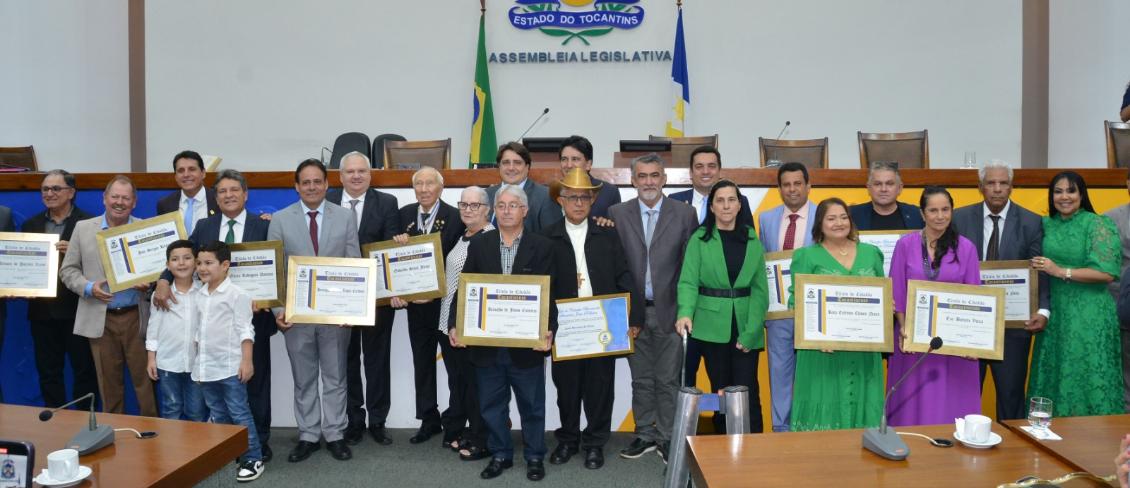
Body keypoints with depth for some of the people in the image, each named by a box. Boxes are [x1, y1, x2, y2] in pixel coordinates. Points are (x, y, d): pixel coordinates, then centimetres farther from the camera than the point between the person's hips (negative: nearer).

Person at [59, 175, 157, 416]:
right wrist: (88, 288, -10)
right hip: (100, 319, 1)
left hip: (137, 317, -1)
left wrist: (150, 284, -13)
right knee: (109, 383, 9)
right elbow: (68, 269, 7)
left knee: (144, 379, 3)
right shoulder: (83, 228, 5)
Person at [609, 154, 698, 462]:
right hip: (634, 310, 2)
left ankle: (667, 438, 20)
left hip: (669, 309, -1)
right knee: (641, 379, 13)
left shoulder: (684, 213, -1)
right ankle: (645, 435, 26)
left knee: (668, 379, 6)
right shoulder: (618, 214, 2)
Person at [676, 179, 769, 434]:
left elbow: (760, 289, 2)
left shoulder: (752, 240, 6)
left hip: (745, 327, 1)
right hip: (712, 326, -1)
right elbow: (688, 281, -9)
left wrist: (751, 331, -9)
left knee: (747, 393, -4)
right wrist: (685, 313, -28)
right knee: (721, 391, 8)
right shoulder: (699, 239, 0)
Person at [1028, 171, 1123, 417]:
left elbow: (1106, 273, -13)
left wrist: (1062, 271, -16)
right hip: (1054, 313, 5)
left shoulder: (1097, 225, -5)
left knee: (1086, 377, 0)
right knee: (1053, 377, 9)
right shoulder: (1045, 225, 9)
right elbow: (1038, 267, 18)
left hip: (1089, 316, -5)